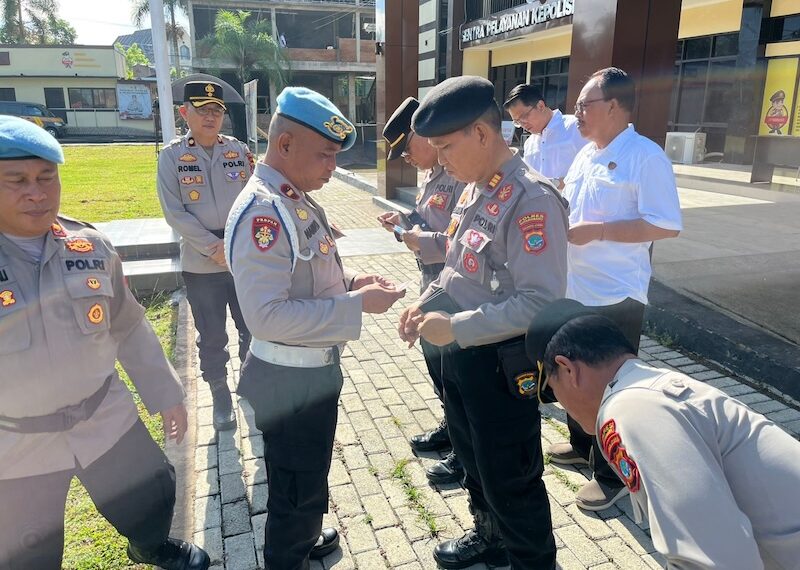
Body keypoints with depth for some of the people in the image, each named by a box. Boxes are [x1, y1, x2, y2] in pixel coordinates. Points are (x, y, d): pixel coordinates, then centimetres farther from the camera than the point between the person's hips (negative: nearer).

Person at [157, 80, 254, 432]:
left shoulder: (238, 150, 2)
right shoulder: (172, 156, -4)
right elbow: (174, 212, -8)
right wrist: (214, 247, -14)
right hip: (200, 265, -1)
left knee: (253, 329, 11)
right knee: (211, 337, 10)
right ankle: (220, 396, 30)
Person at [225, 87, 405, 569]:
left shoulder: (298, 199, 5)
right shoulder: (262, 212, -26)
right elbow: (267, 315, -32)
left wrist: (350, 281, -1)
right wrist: (358, 305, -28)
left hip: (315, 368, 10)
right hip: (292, 379, -9)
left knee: (309, 480, 29)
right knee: (297, 489, 13)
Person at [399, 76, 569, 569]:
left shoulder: (532, 199, -23)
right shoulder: (475, 189, 5)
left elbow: (541, 302, -28)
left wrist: (455, 327, -26)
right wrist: (427, 304, 0)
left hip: (501, 364, -9)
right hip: (461, 353, 9)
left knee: (510, 480, 11)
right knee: (474, 462, 27)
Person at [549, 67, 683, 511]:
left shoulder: (645, 157, -15)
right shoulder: (586, 154, 11)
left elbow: (667, 225, -21)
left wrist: (598, 231, -24)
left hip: (616, 296, -8)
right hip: (576, 289, 8)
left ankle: (615, 476, 22)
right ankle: (582, 445, 42)